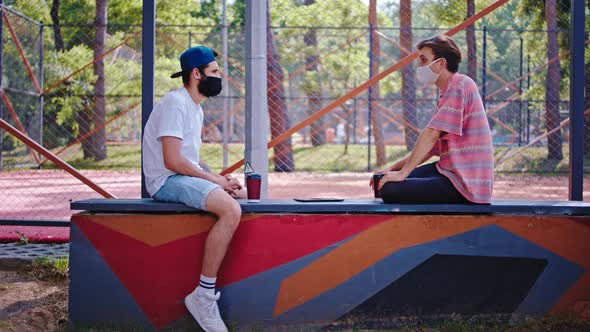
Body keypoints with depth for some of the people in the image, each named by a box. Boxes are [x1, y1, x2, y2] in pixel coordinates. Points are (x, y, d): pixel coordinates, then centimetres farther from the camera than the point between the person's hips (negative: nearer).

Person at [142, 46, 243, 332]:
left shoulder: (196, 108, 17)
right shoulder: (175, 103, -15)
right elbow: (173, 161, -22)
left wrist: (218, 178, 2)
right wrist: (213, 179, -14)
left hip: (186, 176, 11)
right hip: (167, 181, -11)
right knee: (231, 210, -29)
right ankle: (203, 297, -26)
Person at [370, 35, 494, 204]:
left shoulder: (460, 84, -12)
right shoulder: (448, 92, 21)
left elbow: (431, 135, -19)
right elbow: (431, 148, 20)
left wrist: (402, 173, -17)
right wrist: (393, 169, 11)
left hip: (464, 185, -10)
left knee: (390, 191, -19)